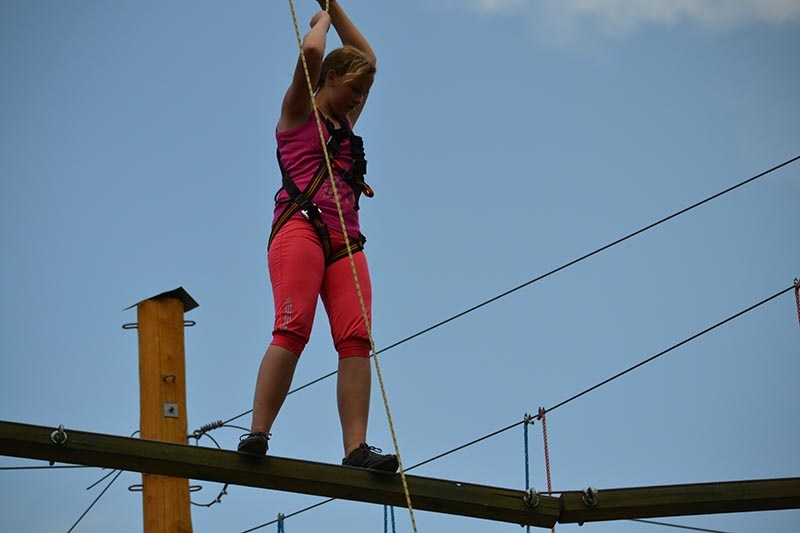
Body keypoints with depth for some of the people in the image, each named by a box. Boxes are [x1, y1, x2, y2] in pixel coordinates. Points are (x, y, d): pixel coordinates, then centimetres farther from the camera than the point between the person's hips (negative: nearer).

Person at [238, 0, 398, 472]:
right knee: (293, 329, -21)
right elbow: (311, 51, -5)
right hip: (301, 226, -6)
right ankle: (258, 433, -26)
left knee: (355, 338, -12)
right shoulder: (299, 110, 13)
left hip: (345, 239, 6)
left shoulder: (344, 123, 30)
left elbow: (368, 58, 38)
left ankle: (356, 447, -21)